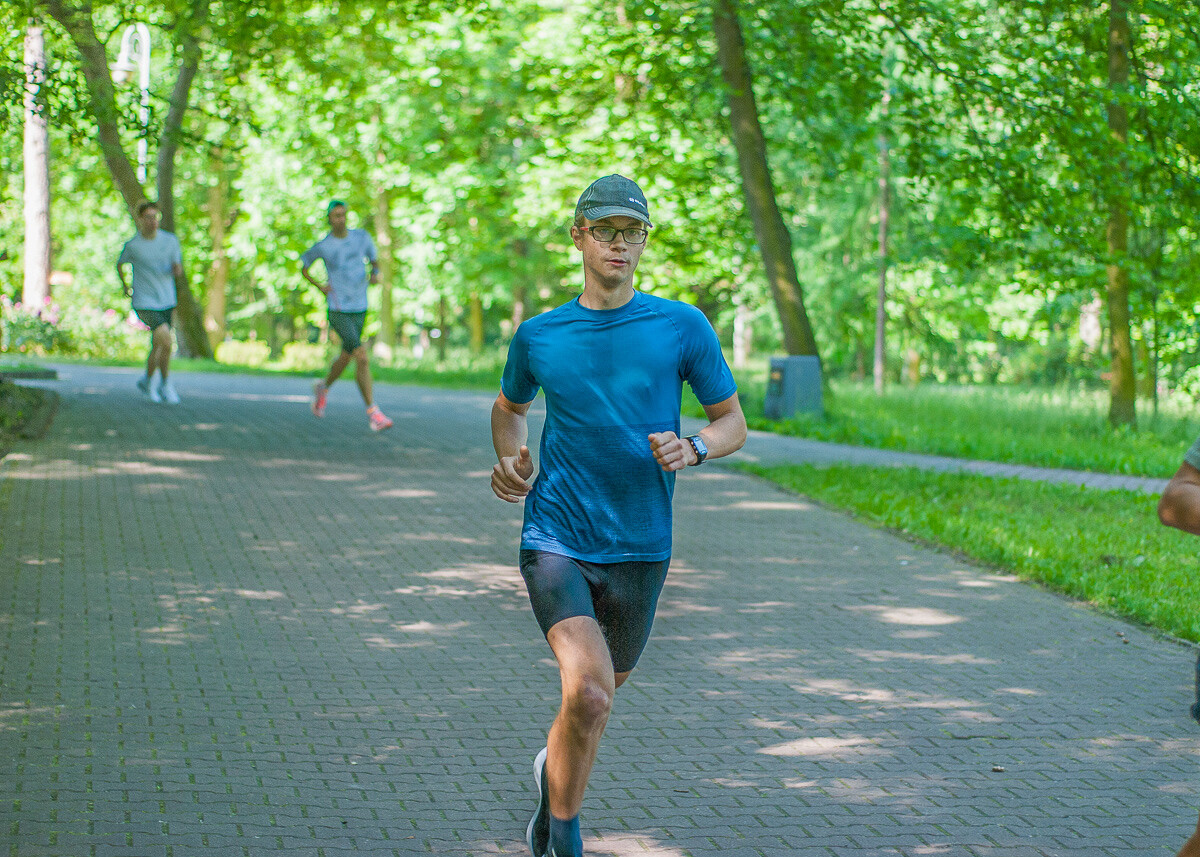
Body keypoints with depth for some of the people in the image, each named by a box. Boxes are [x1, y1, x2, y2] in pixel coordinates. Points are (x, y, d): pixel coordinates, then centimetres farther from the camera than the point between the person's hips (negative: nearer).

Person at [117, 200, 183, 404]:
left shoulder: (170, 240, 1)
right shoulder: (132, 246, -7)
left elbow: (177, 268, 9)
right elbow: (120, 264, 13)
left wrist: (177, 269, -13)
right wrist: (125, 286, 12)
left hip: (167, 301, 4)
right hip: (145, 303, -4)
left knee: (157, 347, 14)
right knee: (167, 342, -20)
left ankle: (147, 382, 38)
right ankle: (166, 385, -3)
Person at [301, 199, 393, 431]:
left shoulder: (361, 236, 1)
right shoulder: (322, 246, -6)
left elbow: (374, 260, 15)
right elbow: (303, 266, 11)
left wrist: (375, 274, -8)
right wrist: (320, 286, -6)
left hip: (359, 310, 5)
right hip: (337, 311, -5)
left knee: (346, 357, 20)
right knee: (362, 358, -19)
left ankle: (323, 388, 51)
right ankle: (372, 412, -16)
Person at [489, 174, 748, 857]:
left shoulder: (683, 328, -1)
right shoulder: (539, 336, 2)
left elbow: (733, 424, 6)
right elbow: (510, 409, 22)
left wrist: (692, 449, -16)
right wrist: (511, 463, 2)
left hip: (639, 548, 2)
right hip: (555, 538, -2)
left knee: (602, 691, 19)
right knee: (589, 692, -21)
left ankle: (553, 774, 51)